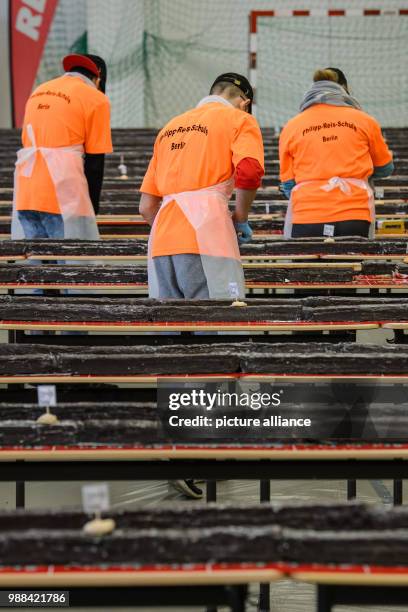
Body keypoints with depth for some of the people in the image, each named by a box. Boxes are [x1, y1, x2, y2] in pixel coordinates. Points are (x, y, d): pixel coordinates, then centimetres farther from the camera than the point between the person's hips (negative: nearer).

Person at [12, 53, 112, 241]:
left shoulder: (39, 91, 21)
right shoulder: (95, 99, 1)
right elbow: (95, 162, -2)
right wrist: (92, 211, 4)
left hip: (24, 196, 6)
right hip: (63, 196, -6)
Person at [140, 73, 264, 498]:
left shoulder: (171, 127, 27)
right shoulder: (240, 119, 10)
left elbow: (146, 205, 23)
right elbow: (248, 170, -12)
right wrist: (240, 220, 2)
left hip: (161, 240, 6)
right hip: (207, 236, -6)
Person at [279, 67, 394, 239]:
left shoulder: (290, 127, 7)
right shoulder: (364, 121, 6)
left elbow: (287, 184, 10)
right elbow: (385, 168, 19)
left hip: (305, 221, 0)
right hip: (354, 219, 0)